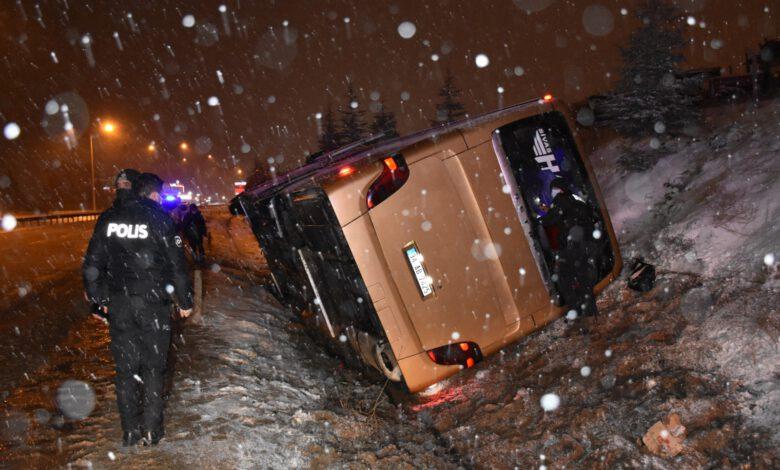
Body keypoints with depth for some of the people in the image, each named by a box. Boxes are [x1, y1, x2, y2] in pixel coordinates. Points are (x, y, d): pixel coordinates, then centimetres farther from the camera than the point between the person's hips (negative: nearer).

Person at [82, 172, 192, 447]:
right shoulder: (159, 219, -8)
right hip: (153, 304, -3)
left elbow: (92, 266, 7)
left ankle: (130, 432, 17)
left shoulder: (108, 219, 4)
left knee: (125, 368, 11)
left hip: (118, 305, 3)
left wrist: (100, 300, 17)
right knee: (153, 368, 9)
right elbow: (177, 265, -7)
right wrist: (185, 301, 3)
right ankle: (152, 431, 13)